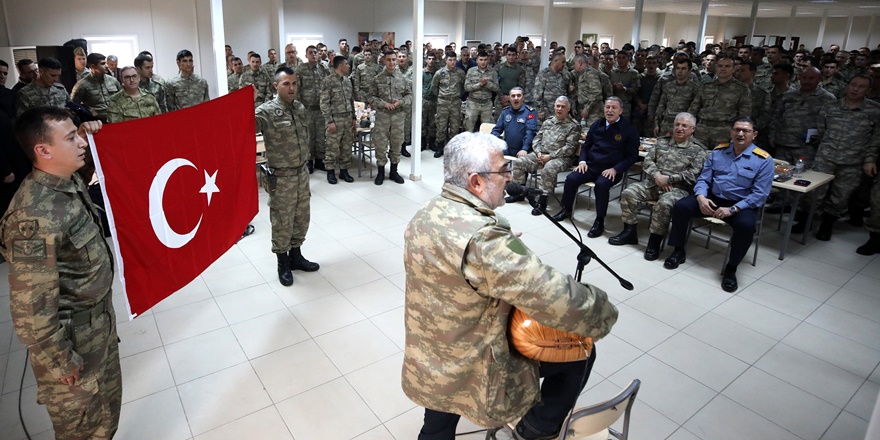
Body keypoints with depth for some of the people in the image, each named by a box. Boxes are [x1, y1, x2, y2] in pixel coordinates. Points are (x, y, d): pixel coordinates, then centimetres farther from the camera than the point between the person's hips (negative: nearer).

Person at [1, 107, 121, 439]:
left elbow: (78, 157, 25)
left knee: (109, 399, 28)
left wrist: (84, 136, 6)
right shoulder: (35, 217, -31)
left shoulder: (70, 181, -4)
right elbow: (31, 308, -26)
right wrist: (59, 360, -16)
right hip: (73, 336, -8)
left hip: (100, 317, 8)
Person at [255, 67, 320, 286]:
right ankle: (283, 264, 24)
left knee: (301, 219, 17)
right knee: (282, 223, 7)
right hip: (281, 177, -6)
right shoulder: (266, 111, -16)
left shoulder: (300, 107, 5)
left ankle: (296, 256, 36)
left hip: (302, 172, 7)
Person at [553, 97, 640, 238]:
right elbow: (586, 146, 20)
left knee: (601, 184, -35)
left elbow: (632, 156, -2)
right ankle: (566, 210, 4)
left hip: (611, 170, -4)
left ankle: (599, 222, -21)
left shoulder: (629, 130, -1)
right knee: (571, 178, -19)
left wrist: (615, 169, -15)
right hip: (591, 166, 4)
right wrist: (582, 161, 1)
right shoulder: (596, 125, 12)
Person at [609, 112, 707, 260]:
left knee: (664, 203, -36)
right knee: (628, 193, -18)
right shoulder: (662, 141, 16)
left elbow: (694, 175, -8)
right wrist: (656, 176, -11)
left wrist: (669, 179, -15)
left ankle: (654, 241, -19)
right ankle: (629, 232, -4)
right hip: (653, 183, 5)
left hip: (678, 188, -4)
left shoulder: (698, 150, 3)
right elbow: (648, 160, 8)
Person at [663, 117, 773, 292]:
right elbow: (703, 179, 6)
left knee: (746, 225, -35)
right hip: (712, 198, 3)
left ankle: (731, 268, -13)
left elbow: (760, 194, -10)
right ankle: (679, 252, -2)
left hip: (742, 204, -3)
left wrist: (732, 209, -21)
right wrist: (701, 197, -16)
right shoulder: (717, 152, 5)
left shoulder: (763, 160, -6)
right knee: (680, 206, -20)